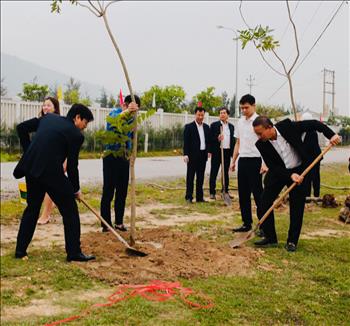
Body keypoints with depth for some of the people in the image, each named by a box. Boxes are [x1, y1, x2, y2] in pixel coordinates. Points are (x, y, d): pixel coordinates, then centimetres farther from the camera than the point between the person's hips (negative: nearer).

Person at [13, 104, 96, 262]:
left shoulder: (48, 118, 15)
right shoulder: (76, 135, -3)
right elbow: (72, 165, 0)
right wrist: (76, 189, 13)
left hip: (31, 168, 7)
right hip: (52, 172, -7)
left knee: (32, 209, 22)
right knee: (70, 211, 6)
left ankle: (20, 250, 26)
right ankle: (74, 253, 9)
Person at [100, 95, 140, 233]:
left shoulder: (131, 118, 7)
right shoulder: (115, 112, -11)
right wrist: (127, 111, -55)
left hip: (124, 158, 6)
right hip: (111, 156, -6)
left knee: (122, 192, 9)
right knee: (108, 192, -3)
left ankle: (119, 222, 19)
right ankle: (106, 224, 4)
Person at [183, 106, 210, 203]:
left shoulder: (206, 127, 13)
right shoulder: (189, 127, -4)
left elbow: (208, 140, 17)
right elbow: (186, 142, -7)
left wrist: (209, 151, 6)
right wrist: (185, 154, -13)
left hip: (203, 155, 5)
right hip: (193, 155, -5)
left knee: (201, 177, 9)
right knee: (190, 176, 0)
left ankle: (199, 197, 15)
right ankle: (189, 197, 5)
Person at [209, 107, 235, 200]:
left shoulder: (231, 126, 14)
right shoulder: (214, 125, 0)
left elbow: (233, 140, 16)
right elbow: (210, 138, -3)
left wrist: (233, 153, 10)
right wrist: (217, 139, -21)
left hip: (227, 152, 4)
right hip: (217, 152, -4)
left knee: (226, 173, 10)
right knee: (214, 173, -1)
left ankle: (225, 191, 18)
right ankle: (212, 192, 2)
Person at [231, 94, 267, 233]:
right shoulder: (240, 122, 13)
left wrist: (265, 163, -22)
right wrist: (233, 161, 17)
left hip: (255, 160, -7)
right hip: (242, 160, 7)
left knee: (258, 193, -4)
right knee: (243, 194, 9)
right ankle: (247, 223, 19)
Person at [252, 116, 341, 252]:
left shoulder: (287, 126, -21)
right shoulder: (261, 144, -16)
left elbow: (313, 124, -13)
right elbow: (273, 166, -15)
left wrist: (331, 134, -24)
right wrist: (290, 175, -28)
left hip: (299, 170, -2)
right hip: (278, 173, 2)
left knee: (297, 207, 0)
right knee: (264, 203, -3)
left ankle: (292, 241, 13)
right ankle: (270, 237, 11)